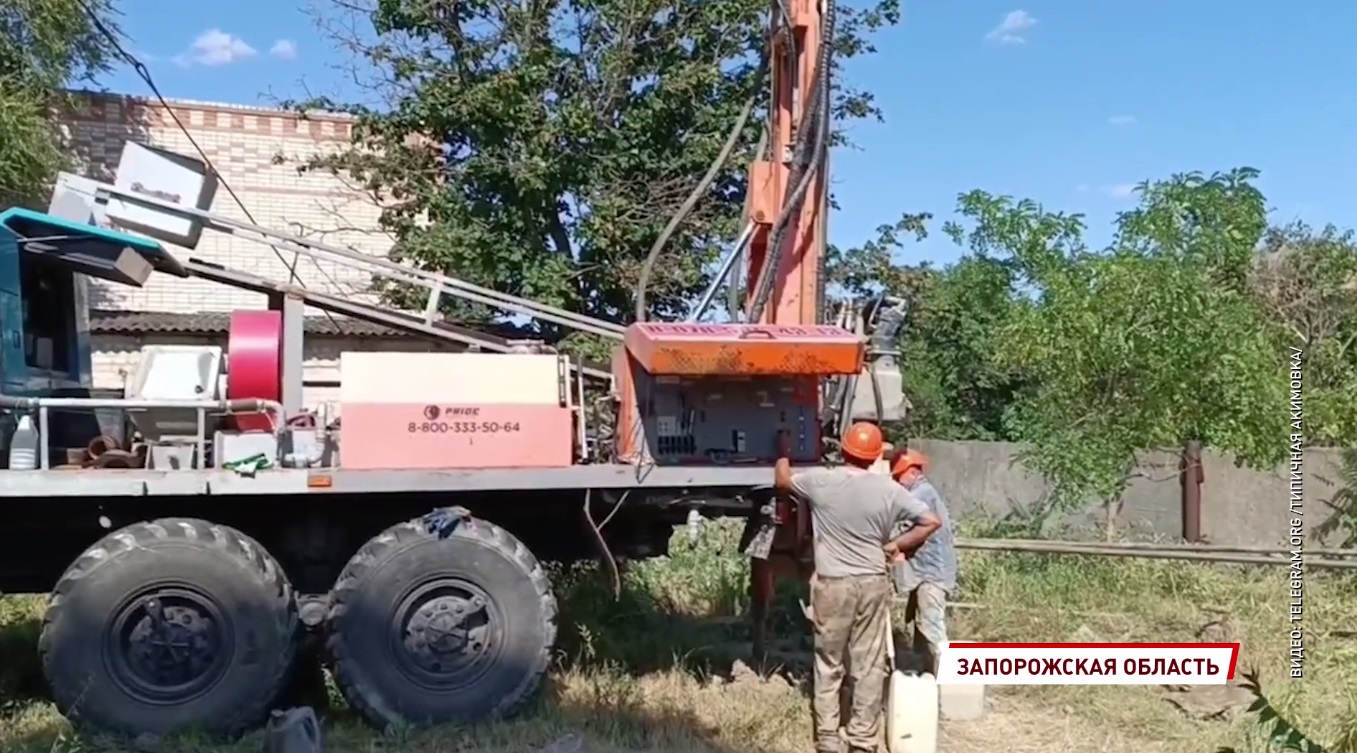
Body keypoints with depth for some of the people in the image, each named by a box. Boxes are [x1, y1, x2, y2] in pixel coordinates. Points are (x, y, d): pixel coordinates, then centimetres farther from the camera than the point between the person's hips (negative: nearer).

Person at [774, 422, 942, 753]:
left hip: (832, 584, -1)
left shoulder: (819, 480, -7)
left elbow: (782, 481, 13)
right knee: (869, 666, 8)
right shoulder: (888, 489, -3)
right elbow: (931, 522, 0)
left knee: (828, 665, 11)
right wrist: (894, 546, 8)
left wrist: (784, 452, 32)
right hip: (873, 583, 1)